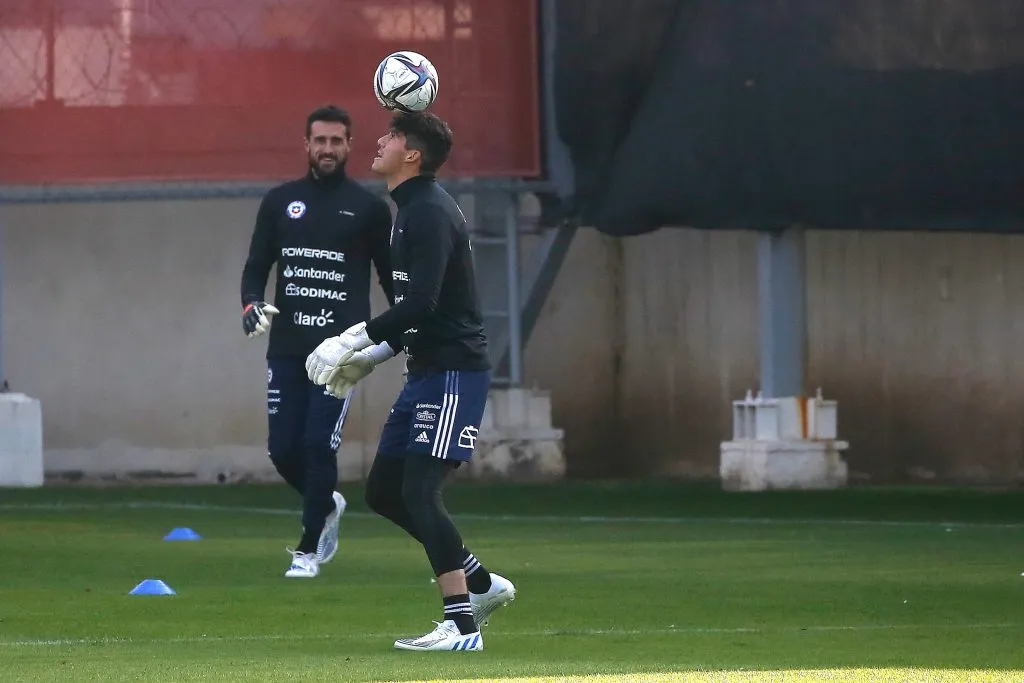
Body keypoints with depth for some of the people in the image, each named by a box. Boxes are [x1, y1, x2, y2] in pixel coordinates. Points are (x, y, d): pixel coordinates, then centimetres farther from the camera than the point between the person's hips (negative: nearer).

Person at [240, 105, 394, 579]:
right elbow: (257, 266, 11)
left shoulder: (368, 208, 5)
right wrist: (250, 304, -10)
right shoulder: (280, 202, 10)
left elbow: (392, 275, 9)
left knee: (318, 445, -12)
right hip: (287, 347, 3)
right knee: (283, 448, 1)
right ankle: (326, 506, 31)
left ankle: (308, 549, 0)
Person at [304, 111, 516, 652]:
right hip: (426, 370, 11)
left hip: (454, 370, -11)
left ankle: (461, 624, -17)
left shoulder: (431, 214, -16)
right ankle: (482, 584, 22)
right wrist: (373, 356, 19)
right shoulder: (411, 212, 17)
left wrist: (354, 340, -23)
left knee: (418, 491, -17)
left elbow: (421, 303, -26)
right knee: (383, 491, 13)